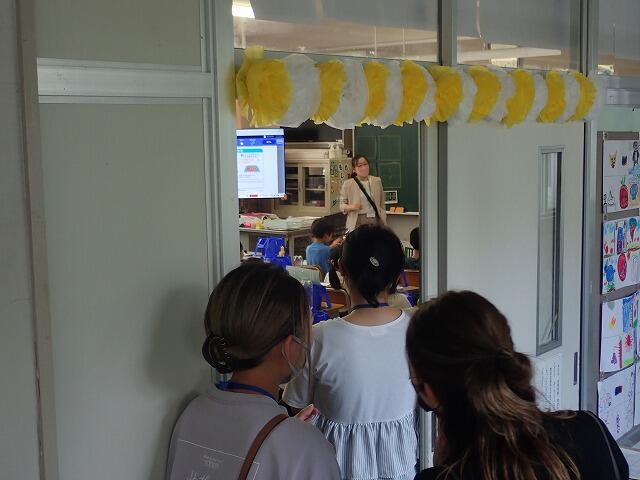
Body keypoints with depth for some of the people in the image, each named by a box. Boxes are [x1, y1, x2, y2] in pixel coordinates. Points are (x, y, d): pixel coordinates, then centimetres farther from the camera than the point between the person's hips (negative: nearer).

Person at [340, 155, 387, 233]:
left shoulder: (377, 181, 8)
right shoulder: (348, 184, 0)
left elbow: (382, 204, 13)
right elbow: (342, 205, 3)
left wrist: (384, 222, 11)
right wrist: (351, 207, -18)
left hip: (375, 220, 2)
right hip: (357, 222, -2)